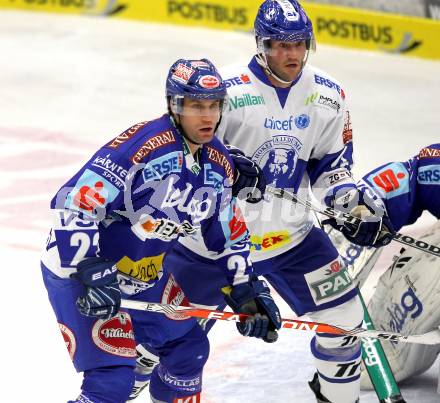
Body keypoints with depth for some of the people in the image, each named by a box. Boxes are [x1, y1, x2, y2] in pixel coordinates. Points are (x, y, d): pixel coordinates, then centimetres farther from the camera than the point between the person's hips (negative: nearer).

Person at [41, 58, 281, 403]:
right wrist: (91, 274, -33)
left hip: (146, 272, 8)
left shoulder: (219, 164, -1)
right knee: (113, 375, -16)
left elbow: (228, 234, 13)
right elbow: (72, 205, -30)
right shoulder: (140, 145, -28)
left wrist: (247, 290, 6)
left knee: (188, 347, 17)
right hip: (78, 267, -8)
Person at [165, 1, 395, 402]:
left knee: (343, 315, 2)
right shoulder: (228, 89, -19)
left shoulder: (327, 95, -3)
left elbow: (333, 163, 9)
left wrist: (354, 204, -7)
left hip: (292, 234, 4)